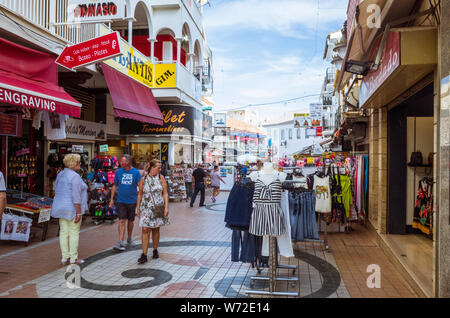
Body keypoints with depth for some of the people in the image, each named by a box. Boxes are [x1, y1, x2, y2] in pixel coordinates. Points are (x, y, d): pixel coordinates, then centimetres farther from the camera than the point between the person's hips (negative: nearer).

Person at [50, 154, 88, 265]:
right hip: (72, 209, -8)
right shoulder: (75, 176, -18)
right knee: (74, 233, 1)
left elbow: (56, 189, 16)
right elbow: (76, 196, -22)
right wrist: (78, 213, -19)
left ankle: (64, 257, 16)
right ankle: (74, 258, 6)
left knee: (63, 232, 10)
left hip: (62, 208, 8)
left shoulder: (60, 174, 9)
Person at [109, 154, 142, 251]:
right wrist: (112, 199, 7)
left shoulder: (136, 172, -4)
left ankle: (129, 239, 31)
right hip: (121, 201, 0)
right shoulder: (118, 172, 3)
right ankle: (121, 242, -8)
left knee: (131, 221, 13)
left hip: (132, 201, 0)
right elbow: (115, 186, 10)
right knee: (122, 221, -7)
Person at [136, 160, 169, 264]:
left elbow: (165, 193, 1)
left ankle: (155, 250, 26)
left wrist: (166, 207, -6)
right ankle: (144, 255, -4)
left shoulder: (161, 178, 3)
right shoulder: (144, 179, 1)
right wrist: (138, 208, 4)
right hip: (146, 208, -1)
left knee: (156, 229, 9)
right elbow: (140, 195, 7)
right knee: (145, 230, -6)